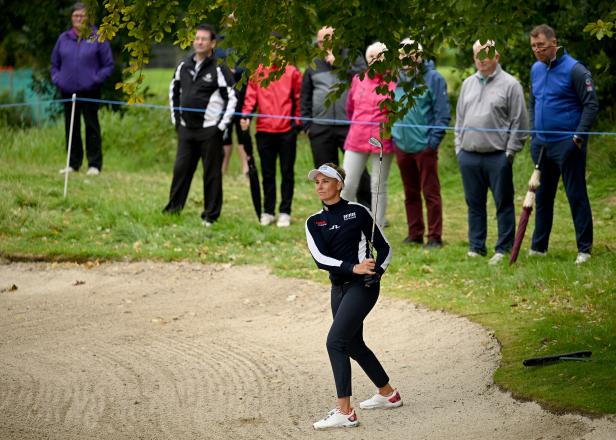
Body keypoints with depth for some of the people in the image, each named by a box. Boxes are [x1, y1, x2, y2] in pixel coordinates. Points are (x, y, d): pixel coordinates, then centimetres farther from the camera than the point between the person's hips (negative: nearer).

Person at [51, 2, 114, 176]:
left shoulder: (98, 38, -2)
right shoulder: (63, 38, 8)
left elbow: (108, 65, 2)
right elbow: (55, 63, 19)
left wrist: (96, 79, -11)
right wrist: (57, 78, 2)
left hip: (90, 91, -4)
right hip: (67, 90, 4)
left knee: (92, 127, -2)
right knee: (71, 128, 9)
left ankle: (94, 164, 2)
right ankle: (73, 163, 17)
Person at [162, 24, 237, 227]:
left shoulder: (219, 69, -7)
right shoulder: (184, 66, 9)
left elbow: (231, 98, -6)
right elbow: (174, 90, 23)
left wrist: (222, 125, -10)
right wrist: (175, 117, 15)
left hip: (210, 130, -5)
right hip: (186, 128, 5)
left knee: (212, 174, 0)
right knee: (181, 169, 6)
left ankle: (211, 215, 5)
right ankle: (173, 208, 14)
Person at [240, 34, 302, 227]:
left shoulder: (292, 72, 0)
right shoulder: (257, 72, 5)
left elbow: (299, 98, 3)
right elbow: (251, 96, 2)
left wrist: (298, 121, -3)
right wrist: (246, 114, -13)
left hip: (287, 130, -2)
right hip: (264, 130, 2)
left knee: (287, 173, 4)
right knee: (267, 173, 10)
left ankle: (285, 212, 10)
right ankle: (268, 212, 18)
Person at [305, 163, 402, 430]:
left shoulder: (357, 212, -3)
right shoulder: (314, 222, 7)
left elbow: (384, 247, 1)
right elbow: (319, 258, -9)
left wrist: (375, 273, -17)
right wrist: (353, 268, -23)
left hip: (362, 286, -7)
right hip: (339, 287, 7)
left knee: (335, 341, -17)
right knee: (354, 345, 17)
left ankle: (345, 412, -19)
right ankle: (388, 394, 38)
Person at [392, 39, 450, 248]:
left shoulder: (433, 78, -6)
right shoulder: (398, 79, 10)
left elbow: (443, 113, -8)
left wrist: (434, 139, -13)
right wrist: (394, 133, 9)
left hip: (424, 145, -6)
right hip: (402, 144, 6)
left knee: (431, 192, -2)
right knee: (410, 193, 13)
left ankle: (435, 237, 1)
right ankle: (415, 233, 22)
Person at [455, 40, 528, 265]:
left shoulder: (510, 84, -2)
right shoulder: (468, 84, 15)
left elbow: (519, 123, -4)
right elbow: (460, 119, 20)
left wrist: (510, 153, -8)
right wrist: (459, 147, 11)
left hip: (497, 157, -5)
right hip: (469, 157, 5)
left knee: (503, 204, -1)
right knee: (474, 205, 10)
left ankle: (503, 249, 5)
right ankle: (476, 247, 18)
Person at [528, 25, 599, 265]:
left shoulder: (574, 70, -12)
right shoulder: (536, 69, 10)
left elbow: (591, 105, -12)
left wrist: (579, 135, -18)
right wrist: (534, 133, 15)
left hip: (567, 145, -7)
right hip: (541, 144, 7)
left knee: (576, 196, -3)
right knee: (542, 196, 13)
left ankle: (584, 249, 2)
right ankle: (538, 246, 22)